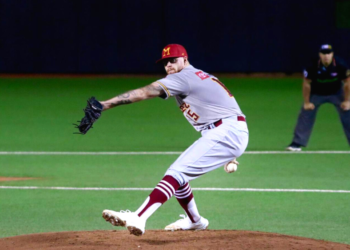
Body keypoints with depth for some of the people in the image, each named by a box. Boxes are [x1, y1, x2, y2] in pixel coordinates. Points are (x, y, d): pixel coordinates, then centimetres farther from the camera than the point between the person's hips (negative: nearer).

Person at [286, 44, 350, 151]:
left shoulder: (340, 66, -27)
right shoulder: (313, 67, -28)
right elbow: (306, 83, -14)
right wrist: (307, 102, -11)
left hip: (336, 93, 0)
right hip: (317, 93, 0)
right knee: (306, 114, -9)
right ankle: (297, 143, -2)